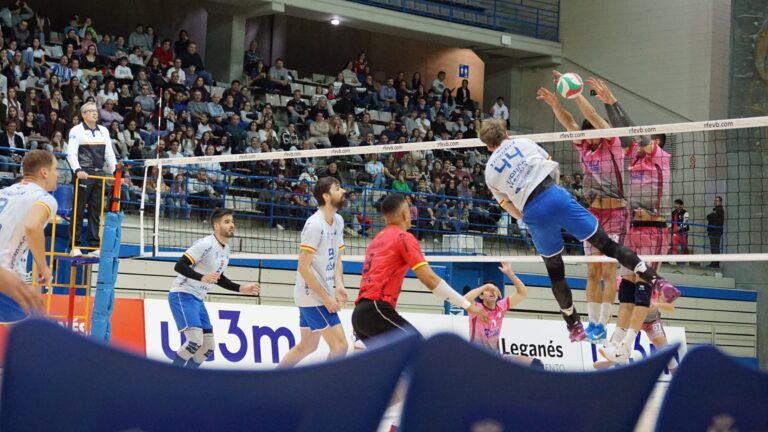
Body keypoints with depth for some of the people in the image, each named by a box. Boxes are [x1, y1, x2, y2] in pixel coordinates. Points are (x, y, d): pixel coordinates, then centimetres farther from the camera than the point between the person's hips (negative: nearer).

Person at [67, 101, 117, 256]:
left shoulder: (104, 131, 16)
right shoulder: (76, 131, -1)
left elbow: (109, 153, 18)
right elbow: (71, 153, -10)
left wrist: (114, 172, 12)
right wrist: (77, 170, -23)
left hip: (99, 174, 5)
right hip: (84, 174, -5)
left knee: (96, 211, 6)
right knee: (78, 210, -3)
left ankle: (94, 245, 9)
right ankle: (75, 245, -1)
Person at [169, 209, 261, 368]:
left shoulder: (226, 249, 11)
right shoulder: (206, 244, -18)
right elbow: (179, 266, -24)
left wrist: (241, 288, 16)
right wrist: (203, 278, -37)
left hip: (197, 299, 10)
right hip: (182, 295, -10)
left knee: (208, 346, 7)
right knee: (196, 340, -22)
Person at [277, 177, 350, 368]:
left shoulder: (338, 221, 9)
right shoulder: (315, 225, -18)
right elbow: (304, 267, -20)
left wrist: (339, 286, -5)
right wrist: (326, 298, -19)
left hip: (322, 295, 10)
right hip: (313, 296, -10)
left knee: (307, 346, 19)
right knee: (340, 346, -11)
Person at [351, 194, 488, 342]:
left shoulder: (377, 240, 23)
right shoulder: (404, 237, -3)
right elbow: (430, 280, -11)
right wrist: (468, 305, -8)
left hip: (360, 311, 9)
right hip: (376, 310, -9)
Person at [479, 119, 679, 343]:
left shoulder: (490, 173, 18)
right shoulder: (522, 142, 17)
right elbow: (554, 168, 23)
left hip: (532, 214, 1)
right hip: (554, 195, 0)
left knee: (555, 272, 18)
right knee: (606, 244, 2)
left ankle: (575, 326, 24)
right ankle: (657, 280, -9)